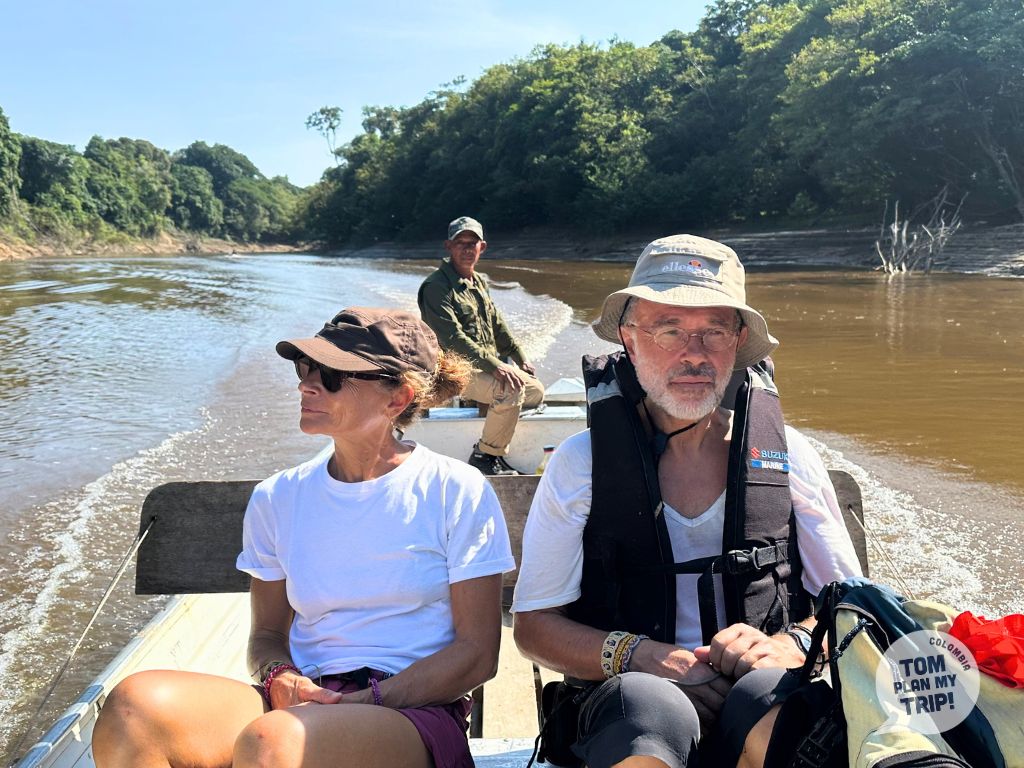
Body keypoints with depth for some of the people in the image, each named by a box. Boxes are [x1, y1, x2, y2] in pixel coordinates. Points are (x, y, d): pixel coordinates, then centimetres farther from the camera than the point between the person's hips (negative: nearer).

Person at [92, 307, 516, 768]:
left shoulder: (458, 493, -2)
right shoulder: (277, 499, 10)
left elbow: (477, 653, -3)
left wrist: (364, 703, -13)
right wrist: (282, 680, -6)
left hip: (417, 710, -4)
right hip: (304, 701, 4)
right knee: (134, 703, -24)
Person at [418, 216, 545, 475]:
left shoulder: (479, 281, 15)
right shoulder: (436, 287, -14)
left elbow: (497, 325, 23)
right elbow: (453, 338, -24)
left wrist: (520, 359, 16)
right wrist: (495, 366, -28)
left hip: (489, 363, 9)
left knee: (535, 391, 7)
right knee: (511, 390, -28)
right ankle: (485, 456, -15)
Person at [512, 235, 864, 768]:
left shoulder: (787, 457, 6)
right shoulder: (579, 465, 2)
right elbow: (534, 626, 3)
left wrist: (789, 645, -12)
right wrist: (634, 656, -15)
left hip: (759, 704, 1)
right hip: (622, 706, -1)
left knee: (770, 697, -34)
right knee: (649, 704, -36)